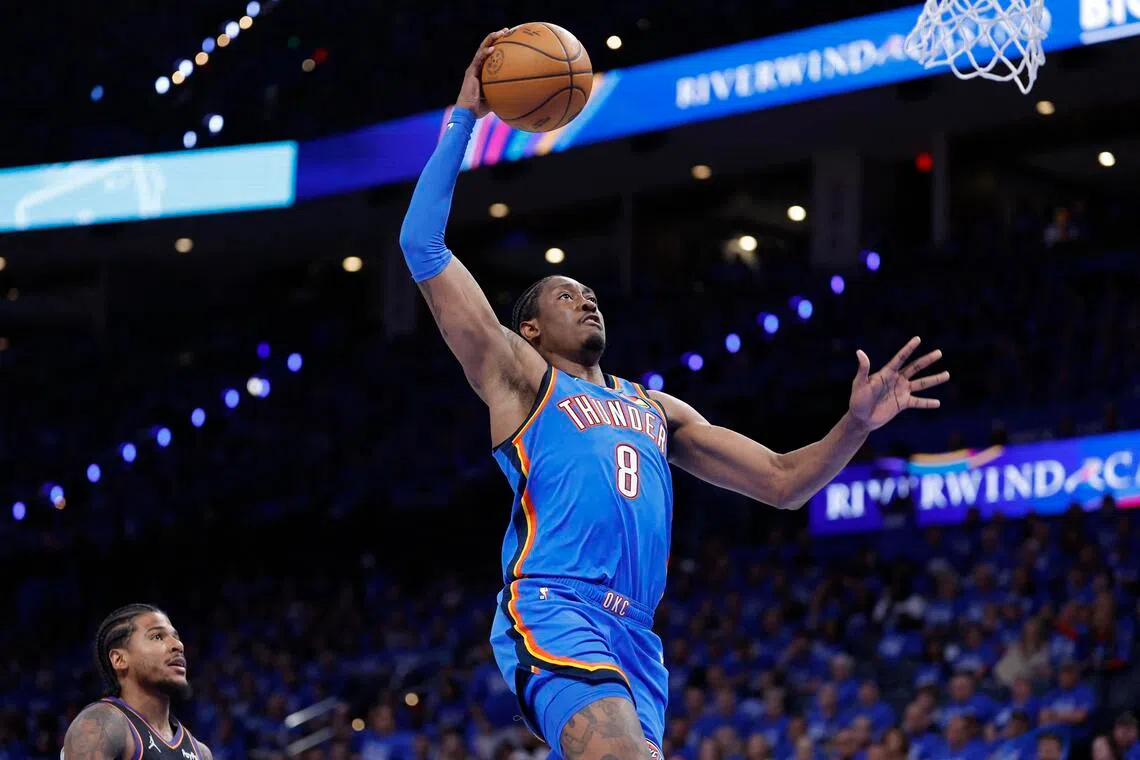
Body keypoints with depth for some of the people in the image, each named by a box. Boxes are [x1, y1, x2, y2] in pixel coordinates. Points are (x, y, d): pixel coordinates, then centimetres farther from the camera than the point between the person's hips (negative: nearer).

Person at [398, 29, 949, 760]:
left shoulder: (657, 410, 30)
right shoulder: (520, 378, 14)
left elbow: (782, 482, 27)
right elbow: (423, 246, 6)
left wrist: (856, 425, 8)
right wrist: (466, 118, 6)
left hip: (633, 637, 7)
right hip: (553, 615, -7)